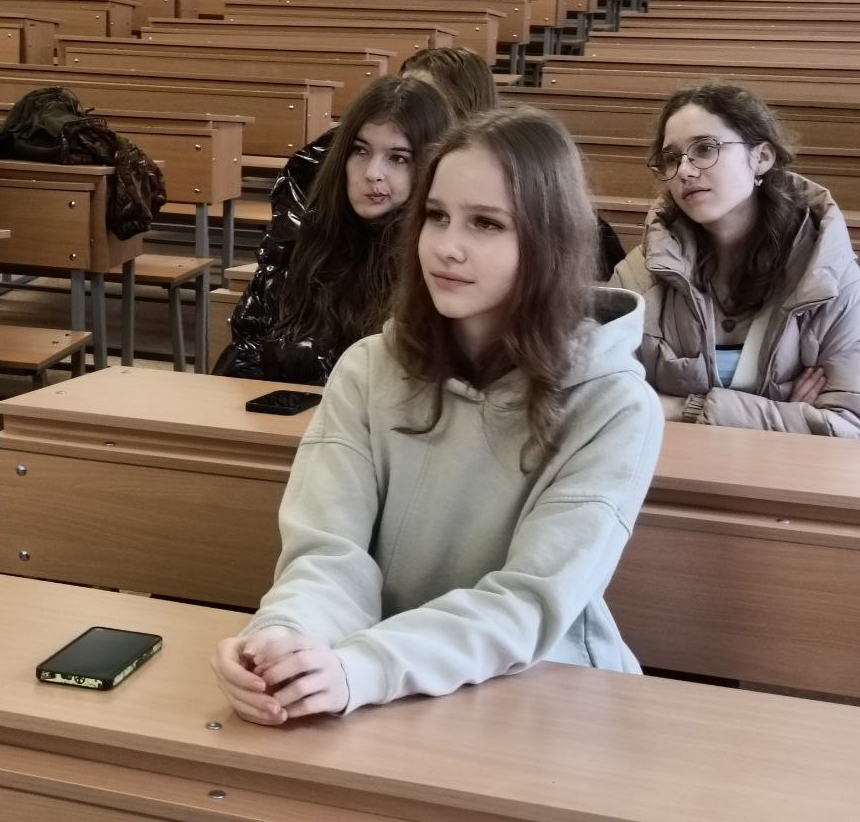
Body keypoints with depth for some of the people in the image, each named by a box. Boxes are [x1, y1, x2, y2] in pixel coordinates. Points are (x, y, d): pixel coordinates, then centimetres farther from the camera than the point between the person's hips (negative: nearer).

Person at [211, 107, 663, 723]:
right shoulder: (369, 370, -2)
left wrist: (362, 667, -35)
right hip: (391, 704, 2)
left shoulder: (614, 406, -12)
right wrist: (286, 633, -32)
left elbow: (533, 603, -20)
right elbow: (329, 554, -10)